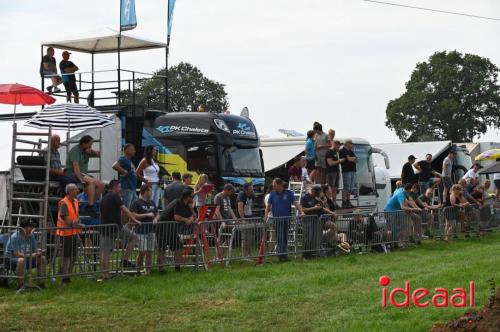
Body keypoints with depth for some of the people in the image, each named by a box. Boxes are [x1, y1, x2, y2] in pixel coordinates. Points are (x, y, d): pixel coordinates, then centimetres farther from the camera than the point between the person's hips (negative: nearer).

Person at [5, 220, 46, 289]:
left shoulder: (31, 236, 0)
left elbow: (35, 250, 4)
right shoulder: (15, 237, -21)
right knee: (21, 260, -39)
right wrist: (31, 255, -38)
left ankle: (40, 283, -2)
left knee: (42, 258, -8)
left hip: (26, 258, 7)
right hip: (11, 259, -7)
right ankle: (20, 285, -29)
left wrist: (38, 252, -21)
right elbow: (17, 254, -27)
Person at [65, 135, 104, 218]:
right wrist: (80, 179, -31)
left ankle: (90, 206, -5)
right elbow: (75, 165, -22)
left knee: (101, 184, -5)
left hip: (83, 174, 9)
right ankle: (90, 207, -37)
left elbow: (98, 154, 25)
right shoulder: (76, 150, -11)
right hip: (72, 174, -9)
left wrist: (92, 151, 1)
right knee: (92, 181, -33)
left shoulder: (85, 151, 16)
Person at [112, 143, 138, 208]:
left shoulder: (129, 160, 19)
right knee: (126, 208, -9)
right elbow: (114, 166, -27)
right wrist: (124, 171, -19)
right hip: (127, 188, -10)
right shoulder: (123, 159, -10)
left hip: (132, 187, 10)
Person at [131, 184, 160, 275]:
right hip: (141, 231, -6)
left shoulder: (152, 203, 17)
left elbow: (157, 214, 23)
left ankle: (148, 271, 9)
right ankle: (138, 271, 2)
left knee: (149, 253, 5)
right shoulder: (137, 203, -5)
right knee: (142, 252, -9)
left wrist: (156, 218, 0)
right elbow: (133, 215, -14)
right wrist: (147, 215, -14)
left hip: (151, 231, 6)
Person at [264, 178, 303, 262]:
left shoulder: (288, 193, 1)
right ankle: (282, 255, 5)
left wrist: (301, 212, -15)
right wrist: (266, 214, -10)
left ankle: (283, 255, 10)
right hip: (276, 219, 1)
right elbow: (268, 205, 6)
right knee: (279, 238, 0)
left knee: (284, 238, 3)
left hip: (286, 219, -1)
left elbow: (295, 203, -2)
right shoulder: (272, 194, 5)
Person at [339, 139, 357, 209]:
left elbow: (356, 160, 14)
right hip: (346, 171, -8)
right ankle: (344, 203, -7)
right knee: (346, 188, -10)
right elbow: (349, 159, -16)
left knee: (351, 188, 9)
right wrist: (354, 158, 3)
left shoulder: (351, 151, 20)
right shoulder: (342, 151, -6)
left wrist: (352, 159, -6)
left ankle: (348, 202, 14)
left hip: (353, 171, 8)